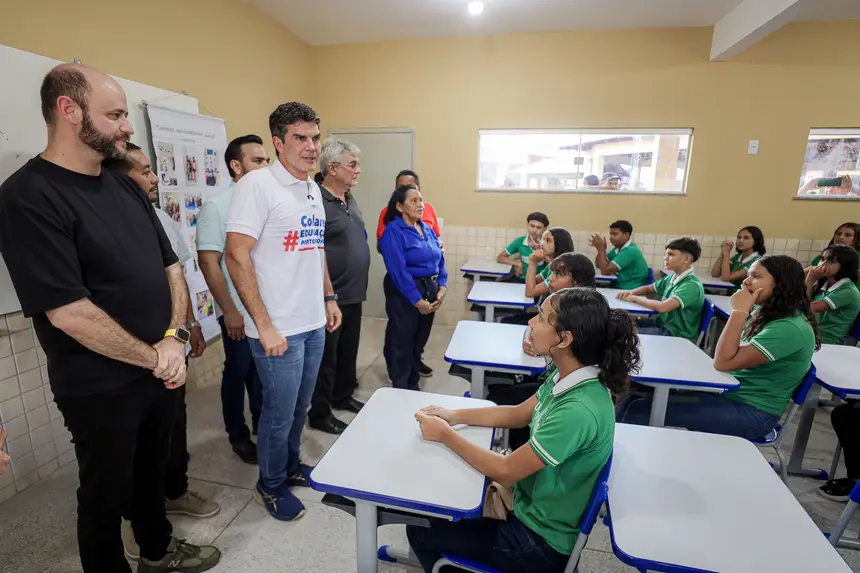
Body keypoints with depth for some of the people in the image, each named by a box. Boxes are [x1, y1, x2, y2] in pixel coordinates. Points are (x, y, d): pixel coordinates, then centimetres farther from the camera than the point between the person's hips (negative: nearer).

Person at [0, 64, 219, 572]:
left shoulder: (126, 188, 6)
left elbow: (170, 264, 6)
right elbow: (67, 311, -22)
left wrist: (176, 338, -7)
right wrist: (152, 356, -14)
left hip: (163, 370, 7)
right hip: (101, 388, -7)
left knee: (153, 468, 25)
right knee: (107, 492, 15)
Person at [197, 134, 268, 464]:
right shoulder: (216, 207, -10)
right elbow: (208, 262, -13)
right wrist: (229, 311, -15)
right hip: (239, 311, -5)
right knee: (238, 373, 11)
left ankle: (262, 426, 37)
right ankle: (238, 435, 30)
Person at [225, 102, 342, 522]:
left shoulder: (313, 188, 10)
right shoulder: (257, 185, -14)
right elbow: (237, 258, -19)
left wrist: (329, 298, 16)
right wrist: (265, 325, -20)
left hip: (314, 323, 7)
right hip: (279, 329, -7)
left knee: (300, 406, 21)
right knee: (280, 413, 9)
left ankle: (291, 467, 44)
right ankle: (270, 486, 34)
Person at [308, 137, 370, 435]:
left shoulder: (350, 200, 11)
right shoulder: (317, 202, -18)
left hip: (354, 294, 8)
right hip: (331, 298, -8)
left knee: (348, 350, 21)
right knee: (326, 357, 6)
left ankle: (343, 396, 41)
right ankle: (320, 414, 24)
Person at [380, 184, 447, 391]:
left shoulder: (427, 229, 9)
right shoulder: (393, 231, -13)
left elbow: (440, 260, 10)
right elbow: (398, 270, -20)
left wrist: (441, 288, -4)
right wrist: (417, 300, -19)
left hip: (429, 290, 7)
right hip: (405, 292, -7)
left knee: (420, 341, 17)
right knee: (402, 343, 5)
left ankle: (413, 386, 33)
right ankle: (401, 389, 23)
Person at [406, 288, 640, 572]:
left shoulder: (578, 411, -36)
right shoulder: (569, 378, -9)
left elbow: (505, 471, -28)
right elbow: (519, 414, 5)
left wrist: (446, 434, -17)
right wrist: (453, 415, -4)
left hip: (540, 540, -7)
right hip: (533, 509, 7)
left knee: (419, 532, 5)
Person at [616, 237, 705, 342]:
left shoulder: (692, 285, -21)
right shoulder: (671, 278, 3)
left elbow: (662, 307, -34)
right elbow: (648, 288, 19)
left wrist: (634, 298, -19)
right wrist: (631, 292, -3)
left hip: (677, 336, -7)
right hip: (663, 326, 7)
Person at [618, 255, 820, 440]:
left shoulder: (790, 328, -21)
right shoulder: (764, 313, 7)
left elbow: (724, 362, -26)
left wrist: (739, 311, -22)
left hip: (752, 413, -8)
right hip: (727, 393, 8)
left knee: (642, 410, -23)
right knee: (636, 398, -9)